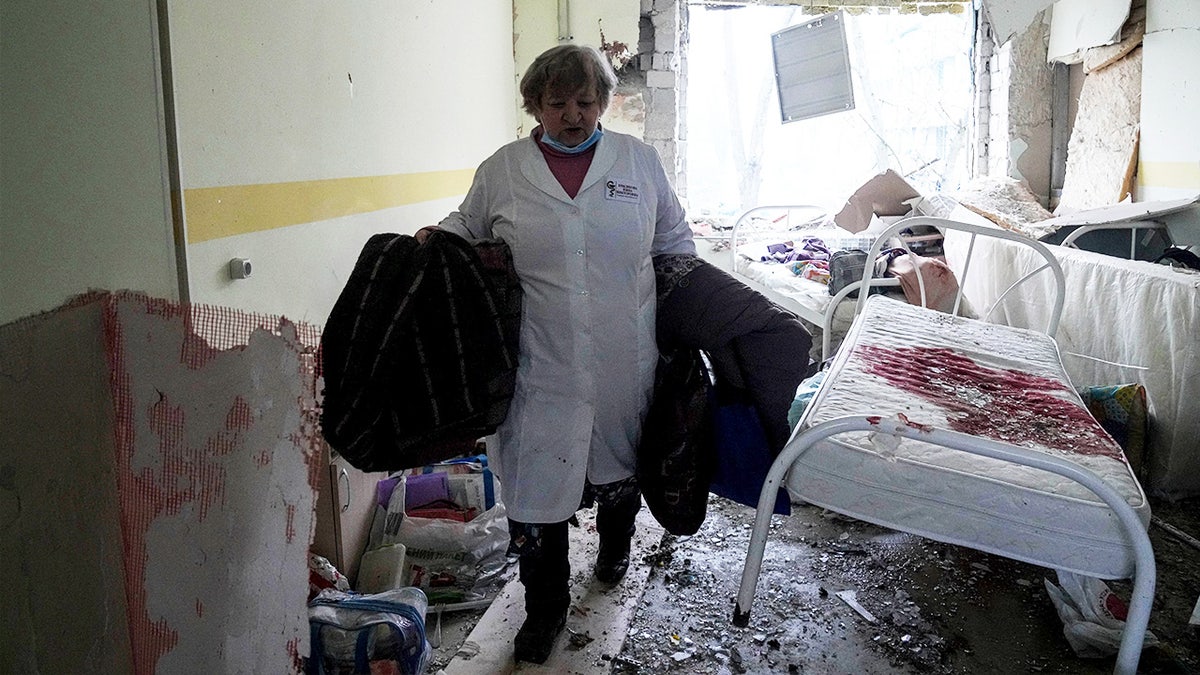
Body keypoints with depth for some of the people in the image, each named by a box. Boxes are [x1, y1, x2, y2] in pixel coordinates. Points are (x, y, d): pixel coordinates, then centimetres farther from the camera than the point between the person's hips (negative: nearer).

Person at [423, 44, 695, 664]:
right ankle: (545, 608, 23)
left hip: (626, 365, 2)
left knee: (620, 471, 20)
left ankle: (614, 550, 51)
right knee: (534, 484, 2)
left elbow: (674, 240, 14)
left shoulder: (639, 160, 5)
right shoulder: (500, 171, 2)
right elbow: (468, 229, 17)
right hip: (539, 372, -1)